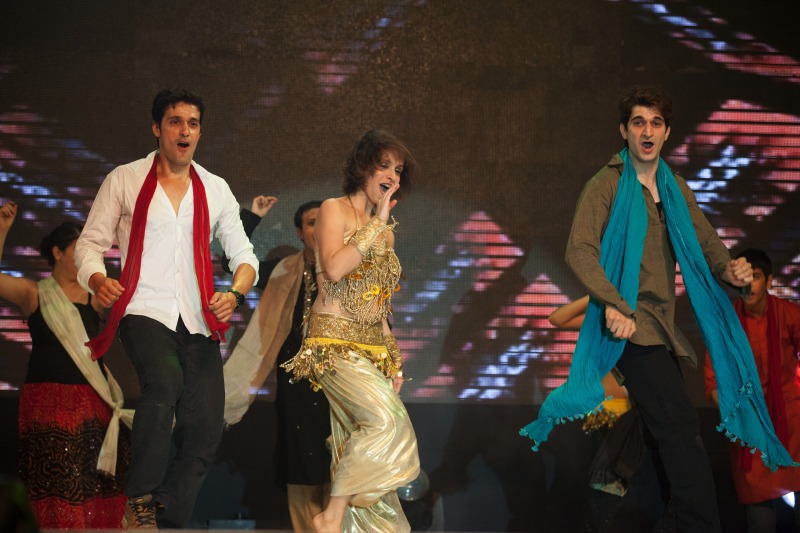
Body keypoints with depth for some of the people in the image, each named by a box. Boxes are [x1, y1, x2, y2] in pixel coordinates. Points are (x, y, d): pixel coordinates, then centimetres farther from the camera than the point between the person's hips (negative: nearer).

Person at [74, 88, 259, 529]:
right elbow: (90, 242, 6)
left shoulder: (215, 190, 16)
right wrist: (97, 278, -17)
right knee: (166, 380, -33)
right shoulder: (124, 180, 7)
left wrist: (236, 292, -7)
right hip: (144, 311, -4)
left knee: (205, 431, -5)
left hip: (198, 320, 4)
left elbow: (242, 253, 15)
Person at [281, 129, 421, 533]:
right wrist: (378, 225, -11)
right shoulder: (334, 210, -2)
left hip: (372, 346, 7)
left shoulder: (383, 230, 19)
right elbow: (334, 268, -19)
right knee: (386, 419, -24)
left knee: (360, 441, -2)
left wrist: (394, 358, 16)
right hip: (334, 342, -7)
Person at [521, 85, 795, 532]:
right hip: (631, 323, -8)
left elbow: (705, 241, 10)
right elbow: (580, 250, -16)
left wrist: (728, 269, -13)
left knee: (668, 424, 16)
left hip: (663, 324, 8)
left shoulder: (676, 190, 15)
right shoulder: (607, 185, -6)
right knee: (681, 426, -17)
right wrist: (612, 303, -29)